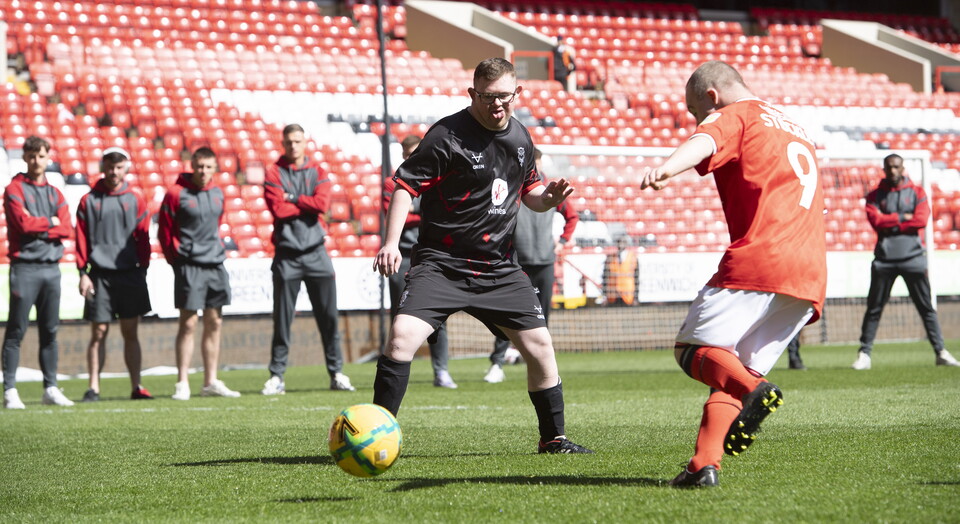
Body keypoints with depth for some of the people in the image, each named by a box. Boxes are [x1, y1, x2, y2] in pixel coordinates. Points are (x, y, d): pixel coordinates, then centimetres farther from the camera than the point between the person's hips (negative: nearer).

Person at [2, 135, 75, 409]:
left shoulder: (55, 194, 15)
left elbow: (67, 230, 3)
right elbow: (24, 223, -13)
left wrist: (38, 229, -8)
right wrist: (50, 222, 0)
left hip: (52, 268, 5)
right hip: (25, 268, -5)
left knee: (50, 332, 8)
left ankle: (50, 388, 13)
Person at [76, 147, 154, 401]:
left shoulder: (135, 200, 7)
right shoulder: (89, 201, 4)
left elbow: (143, 237, 7)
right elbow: (81, 240, 3)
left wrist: (142, 268, -1)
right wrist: (83, 273, -5)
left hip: (130, 275, 1)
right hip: (100, 275, -1)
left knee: (130, 332, 4)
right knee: (98, 333, -1)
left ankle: (136, 387, 7)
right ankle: (93, 388, 2)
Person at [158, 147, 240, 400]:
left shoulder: (218, 194, 11)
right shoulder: (176, 194, -6)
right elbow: (165, 232, -3)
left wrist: (218, 251, 14)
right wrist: (178, 260, -3)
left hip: (216, 265, 6)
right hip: (189, 266, -6)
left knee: (214, 323, 7)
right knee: (188, 324, -6)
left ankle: (211, 382, 13)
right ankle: (182, 383, -3)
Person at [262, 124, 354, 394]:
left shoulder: (318, 172, 9)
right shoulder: (274, 173, 3)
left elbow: (322, 203, -8)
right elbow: (278, 209, -11)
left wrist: (291, 199, -7)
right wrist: (308, 205, -6)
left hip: (316, 252, 2)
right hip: (287, 253, -2)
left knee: (328, 315, 2)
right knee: (282, 318, -2)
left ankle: (337, 373, 8)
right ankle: (276, 376, 3)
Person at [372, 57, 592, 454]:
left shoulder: (520, 137, 9)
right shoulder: (447, 135, -12)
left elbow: (528, 191, 22)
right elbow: (406, 184, -13)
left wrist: (548, 198, -2)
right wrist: (391, 242, -25)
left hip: (499, 268, 6)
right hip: (441, 264, -5)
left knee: (540, 346, 4)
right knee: (403, 336, -22)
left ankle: (553, 438, 22)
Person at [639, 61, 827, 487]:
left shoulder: (735, 116, 7)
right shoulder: (798, 131, 34)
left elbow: (703, 142, -17)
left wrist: (666, 170, -36)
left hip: (758, 259, -7)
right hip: (810, 275, 8)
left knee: (693, 349, 0)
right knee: (735, 369, 10)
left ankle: (754, 389, -28)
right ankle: (705, 464, -10)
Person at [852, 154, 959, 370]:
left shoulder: (917, 192, 8)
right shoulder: (875, 196, 9)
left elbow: (921, 220, -7)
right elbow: (876, 221, -8)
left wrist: (890, 225, -7)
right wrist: (902, 218, -7)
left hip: (913, 256, 0)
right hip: (885, 258, 0)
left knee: (926, 307, 2)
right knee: (874, 308, 0)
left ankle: (941, 352, 4)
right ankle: (864, 354, 4)